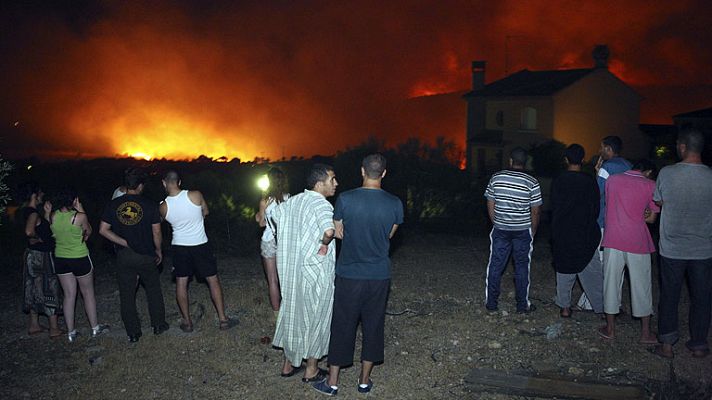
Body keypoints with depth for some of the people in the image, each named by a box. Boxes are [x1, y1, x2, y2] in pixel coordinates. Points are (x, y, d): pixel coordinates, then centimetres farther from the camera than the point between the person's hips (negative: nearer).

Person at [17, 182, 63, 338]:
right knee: (50, 290, -1)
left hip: (33, 256, 10)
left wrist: (47, 214, 4)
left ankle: (34, 325, 28)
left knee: (35, 291, 18)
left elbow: (45, 229, 14)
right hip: (41, 257, -10)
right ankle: (54, 329, 6)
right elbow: (29, 231, -40)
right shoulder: (33, 213, -21)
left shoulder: (28, 211, 8)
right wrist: (38, 239, -21)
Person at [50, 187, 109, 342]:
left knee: (69, 295, 13)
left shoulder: (53, 216, -6)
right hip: (80, 258, -4)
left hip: (60, 259, 4)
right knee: (88, 293, 13)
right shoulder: (79, 217, -19)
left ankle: (71, 332, 18)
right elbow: (88, 232, 0)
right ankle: (95, 327, 23)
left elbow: (54, 234, 8)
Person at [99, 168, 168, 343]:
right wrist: (158, 250, 8)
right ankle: (158, 325, 25)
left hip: (124, 256, 1)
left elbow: (103, 230, -5)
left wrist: (125, 243, -1)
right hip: (146, 255, -1)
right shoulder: (149, 205, -9)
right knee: (153, 290, 18)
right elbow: (156, 232, -7)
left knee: (127, 295, 10)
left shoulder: (113, 205, -3)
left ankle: (133, 333, 16)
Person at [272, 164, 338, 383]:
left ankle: (288, 364, 31)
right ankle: (311, 370, 21)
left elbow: (275, 214, 24)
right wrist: (325, 243, -18)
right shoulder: (322, 205, -20)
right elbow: (329, 230, -40)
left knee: (292, 312, 19)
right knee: (316, 317, 9)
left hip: (291, 268, 7)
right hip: (316, 272, -7)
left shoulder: (291, 201, 5)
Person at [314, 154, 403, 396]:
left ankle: (332, 382, 20)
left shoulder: (345, 199, -12)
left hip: (349, 275, -1)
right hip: (380, 276, 2)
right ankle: (365, 381, 25)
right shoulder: (395, 203, -7)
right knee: (373, 326, 14)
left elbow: (338, 232, 0)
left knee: (342, 326, 10)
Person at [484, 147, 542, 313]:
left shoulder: (496, 178, -3)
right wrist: (533, 231, 8)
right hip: (523, 231, -1)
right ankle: (523, 305, 18)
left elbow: (490, 206, 2)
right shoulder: (532, 182, -9)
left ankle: (491, 303, 16)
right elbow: (535, 212, -6)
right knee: (522, 268, 9)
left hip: (500, 230, 2)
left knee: (495, 266, 9)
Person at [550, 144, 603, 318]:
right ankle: (602, 308, 10)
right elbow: (596, 208, -1)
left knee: (564, 271, 10)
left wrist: (555, 233, 9)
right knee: (593, 272, 7)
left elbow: (554, 209, -1)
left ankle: (564, 307, 14)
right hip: (586, 235, 0)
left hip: (563, 234, 0)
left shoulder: (558, 182, -5)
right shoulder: (590, 182, -7)